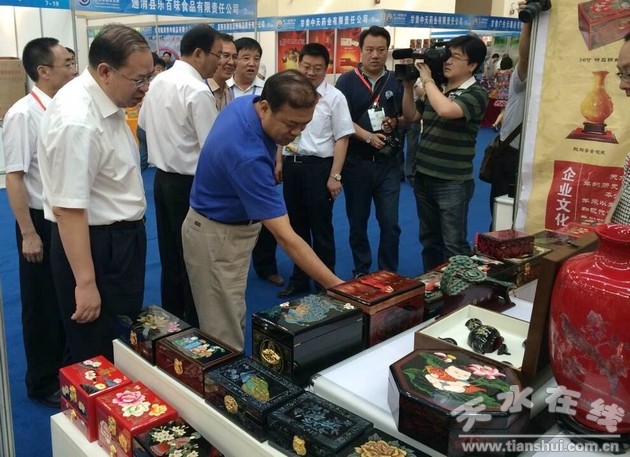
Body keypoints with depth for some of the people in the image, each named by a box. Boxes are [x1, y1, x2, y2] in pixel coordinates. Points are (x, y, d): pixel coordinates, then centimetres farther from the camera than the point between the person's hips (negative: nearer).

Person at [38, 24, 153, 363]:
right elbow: (67, 208, -28)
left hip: (119, 238, 10)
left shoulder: (103, 100, 3)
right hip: (95, 245, -10)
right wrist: (85, 282, -26)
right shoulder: (76, 119, -27)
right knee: (99, 357, 8)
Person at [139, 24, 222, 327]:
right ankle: (194, 327, 17)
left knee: (170, 256, 17)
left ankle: (171, 321, 31)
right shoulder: (198, 91, -20)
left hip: (162, 178, 8)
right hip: (189, 184, -8)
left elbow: (144, 123, 18)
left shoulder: (158, 81, 6)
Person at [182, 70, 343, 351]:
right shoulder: (247, 156, -37)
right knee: (225, 334, 1)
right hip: (218, 237, -9)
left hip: (232, 226, 9)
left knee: (231, 321, 20)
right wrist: (337, 287, -38)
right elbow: (285, 237, -39)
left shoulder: (247, 103, -10)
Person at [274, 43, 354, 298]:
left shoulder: (334, 97, -8)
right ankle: (299, 279, 31)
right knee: (297, 225, 15)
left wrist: (335, 175, -14)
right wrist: (280, 162, 14)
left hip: (318, 166, -5)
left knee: (321, 228, 5)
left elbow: (342, 138, -9)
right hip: (291, 164, 5)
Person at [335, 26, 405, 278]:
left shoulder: (397, 81, 5)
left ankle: (389, 273, 15)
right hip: (356, 161, -1)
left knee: (390, 222, 0)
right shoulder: (347, 81, -1)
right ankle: (361, 271, 25)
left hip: (389, 162, 1)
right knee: (357, 221, 10)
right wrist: (368, 136, -21)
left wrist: (396, 121, -10)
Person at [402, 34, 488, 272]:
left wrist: (427, 79, -18)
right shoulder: (436, 89, 9)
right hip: (423, 176, 7)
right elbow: (411, 116, 15)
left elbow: (446, 110, -30)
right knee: (429, 239, 19)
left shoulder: (476, 93, -12)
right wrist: (409, 85, 2)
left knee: (454, 244, 1)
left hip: (453, 182, -7)